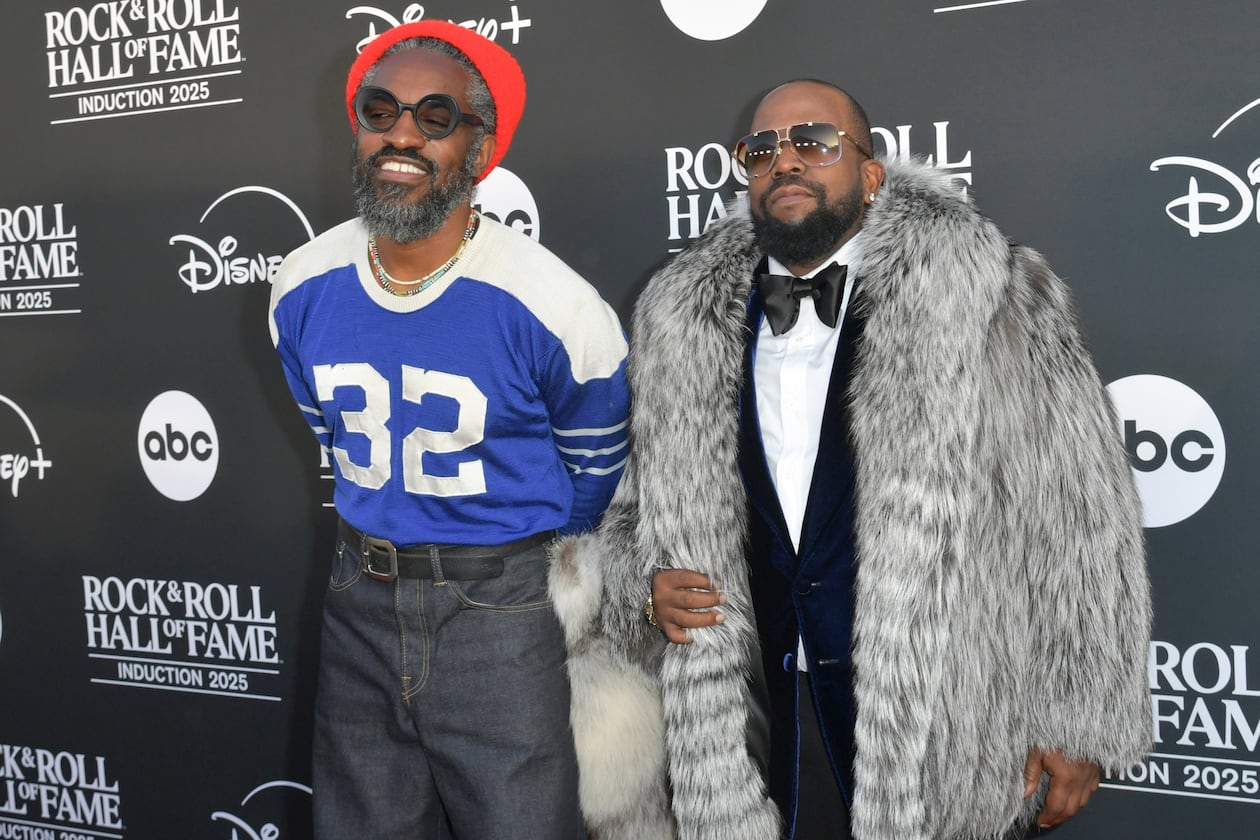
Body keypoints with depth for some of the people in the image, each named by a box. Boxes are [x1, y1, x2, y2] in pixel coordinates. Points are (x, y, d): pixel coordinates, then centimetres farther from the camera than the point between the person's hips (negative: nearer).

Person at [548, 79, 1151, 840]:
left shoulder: (990, 297, -7)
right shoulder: (684, 324, 4)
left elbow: (1079, 518, -6)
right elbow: (648, 509, 15)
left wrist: (1079, 723, -7)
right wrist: (644, 587, -5)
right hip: (762, 733, 4)